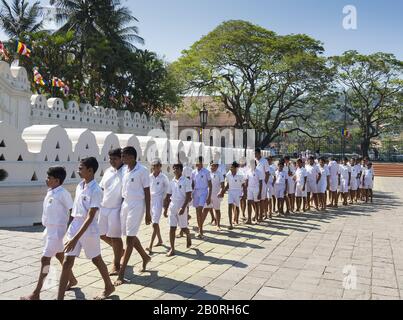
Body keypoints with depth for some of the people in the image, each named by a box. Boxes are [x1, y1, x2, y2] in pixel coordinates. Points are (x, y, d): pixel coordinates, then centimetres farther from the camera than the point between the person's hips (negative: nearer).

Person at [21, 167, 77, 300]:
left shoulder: (63, 193, -18)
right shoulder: (50, 192, 8)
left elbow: (72, 211, -16)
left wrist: (69, 229, -17)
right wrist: (47, 229, 20)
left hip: (57, 230, -9)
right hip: (50, 229, 9)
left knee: (45, 259, -7)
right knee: (60, 255, 19)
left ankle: (36, 294, 0)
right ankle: (72, 280, 36)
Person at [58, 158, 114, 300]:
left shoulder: (96, 190, -19)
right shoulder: (79, 186, 5)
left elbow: (90, 217, -23)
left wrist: (76, 238, -27)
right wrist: (70, 228, 17)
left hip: (89, 230, -6)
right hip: (75, 227, 6)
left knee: (96, 260, 12)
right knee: (67, 263, 3)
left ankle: (109, 287, 34)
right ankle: (60, 297, 9)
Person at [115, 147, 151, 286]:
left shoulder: (142, 171, -11)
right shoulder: (125, 171, 8)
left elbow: (147, 193, -9)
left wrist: (148, 213, -10)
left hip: (136, 206, -7)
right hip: (125, 204, 7)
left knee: (130, 238, -5)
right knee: (131, 236, 15)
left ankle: (121, 274, -1)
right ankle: (145, 257, 39)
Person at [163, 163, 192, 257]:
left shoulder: (186, 181, -7)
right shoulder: (172, 182, 7)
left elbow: (188, 196, -11)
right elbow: (168, 197, 13)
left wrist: (183, 207, -20)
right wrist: (165, 209, 10)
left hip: (181, 207, -4)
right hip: (172, 207, 4)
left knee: (183, 228, 7)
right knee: (172, 228, -1)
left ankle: (188, 236, 40)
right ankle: (172, 249, 3)